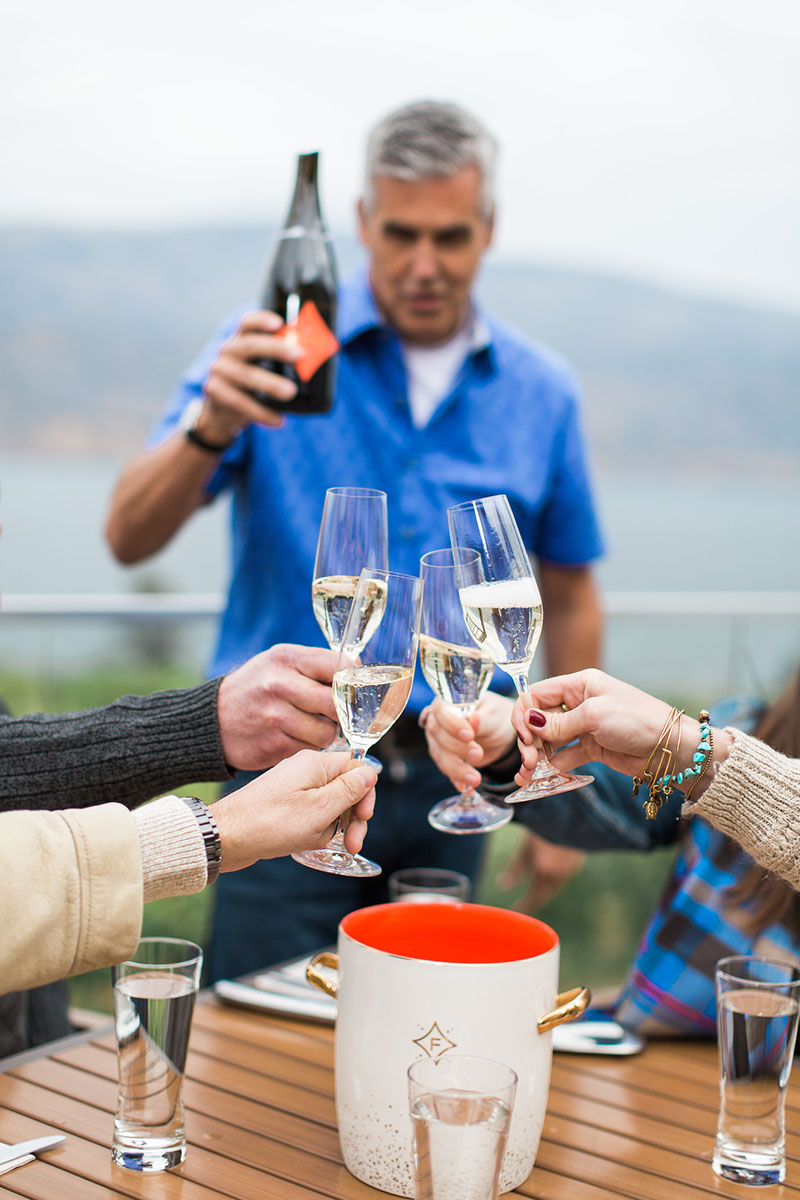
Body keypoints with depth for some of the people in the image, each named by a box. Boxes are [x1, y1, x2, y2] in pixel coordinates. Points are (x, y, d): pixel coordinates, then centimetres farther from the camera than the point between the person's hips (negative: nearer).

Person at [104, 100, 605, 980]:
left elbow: (568, 594, 14)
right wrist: (211, 428, -30)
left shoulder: (540, 392, 6)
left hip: (450, 782, 3)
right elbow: (129, 538, -11)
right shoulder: (275, 349, -4)